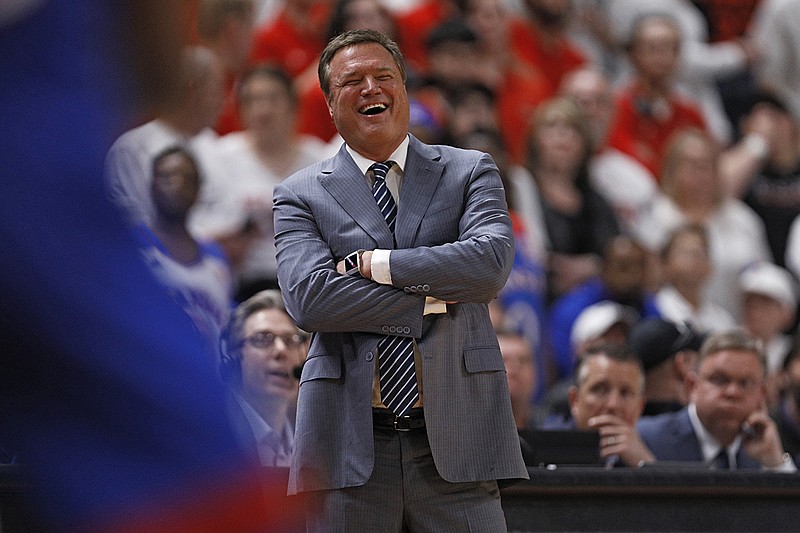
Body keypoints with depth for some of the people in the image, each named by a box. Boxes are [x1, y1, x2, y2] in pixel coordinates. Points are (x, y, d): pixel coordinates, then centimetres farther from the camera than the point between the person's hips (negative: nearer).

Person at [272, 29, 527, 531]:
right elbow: (309, 297, -8)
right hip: (351, 443, 0)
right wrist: (431, 300, -9)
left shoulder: (470, 172, 12)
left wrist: (373, 263, -7)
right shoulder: (302, 195, 9)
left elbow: (492, 261, -7)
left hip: (455, 431, 0)